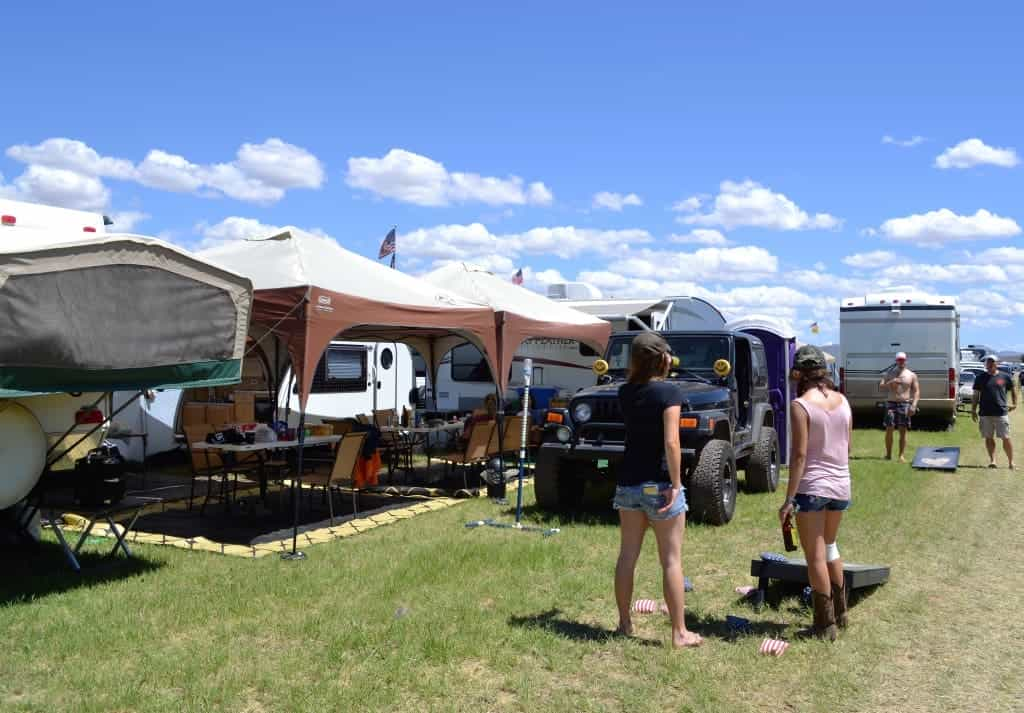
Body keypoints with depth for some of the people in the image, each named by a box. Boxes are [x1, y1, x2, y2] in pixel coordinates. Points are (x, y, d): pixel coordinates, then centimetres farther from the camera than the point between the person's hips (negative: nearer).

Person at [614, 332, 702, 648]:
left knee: (627, 555, 14)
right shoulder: (669, 391, -13)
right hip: (659, 483, -5)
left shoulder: (625, 392, 3)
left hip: (628, 482, 6)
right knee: (671, 560, 3)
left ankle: (625, 623, 24)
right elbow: (671, 442, -20)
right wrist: (676, 484, -17)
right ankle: (680, 633, 9)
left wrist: (638, 367, 18)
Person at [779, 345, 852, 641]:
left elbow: (799, 454, -17)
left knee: (815, 557, 4)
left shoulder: (801, 405, -14)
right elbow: (847, 446, 11)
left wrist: (789, 499, -14)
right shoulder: (842, 400, 4)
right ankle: (840, 612, 34)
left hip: (812, 487, -6)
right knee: (830, 546, 24)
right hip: (841, 485, 7)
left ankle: (825, 624, 11)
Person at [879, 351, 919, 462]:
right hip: (891, 404, 1)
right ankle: (888, 454, 6)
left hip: (905, 404, -1)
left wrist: (913, 405, -11)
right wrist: (890, 382, -16)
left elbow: (916, 391, 2)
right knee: (889, 429, -3)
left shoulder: (912, 375, 6)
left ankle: (901, 455, 4)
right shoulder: (889, 373, 10)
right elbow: (881, 386, 3)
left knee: (903, 431, -1)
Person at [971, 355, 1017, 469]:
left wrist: (1014, 404, 12)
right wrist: (973, 410, 5)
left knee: (1006, 438, -1)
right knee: (989, 438, 6)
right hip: (985, 414, 2)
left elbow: (1013, 391, 18)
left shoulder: (1005, 377, 4)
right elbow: (975, 395, 9)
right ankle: (992, 460, 12)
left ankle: (1011, 462, 7)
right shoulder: (980, 378, 7)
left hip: (1001, 413, -1)